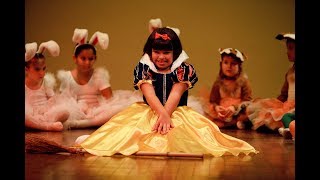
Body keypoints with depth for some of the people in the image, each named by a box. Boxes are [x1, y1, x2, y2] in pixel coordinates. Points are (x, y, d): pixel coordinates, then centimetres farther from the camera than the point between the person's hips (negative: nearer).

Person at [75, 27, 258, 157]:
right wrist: (162, 113, -37)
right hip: (148, 112, -1)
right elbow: (149, 94, -16)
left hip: (178, 113, 1)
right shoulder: (144, 68, -1)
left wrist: (166, 115, -35)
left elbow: (175, 94, -15)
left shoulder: (184, 69, -1)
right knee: (128, 128, -27)